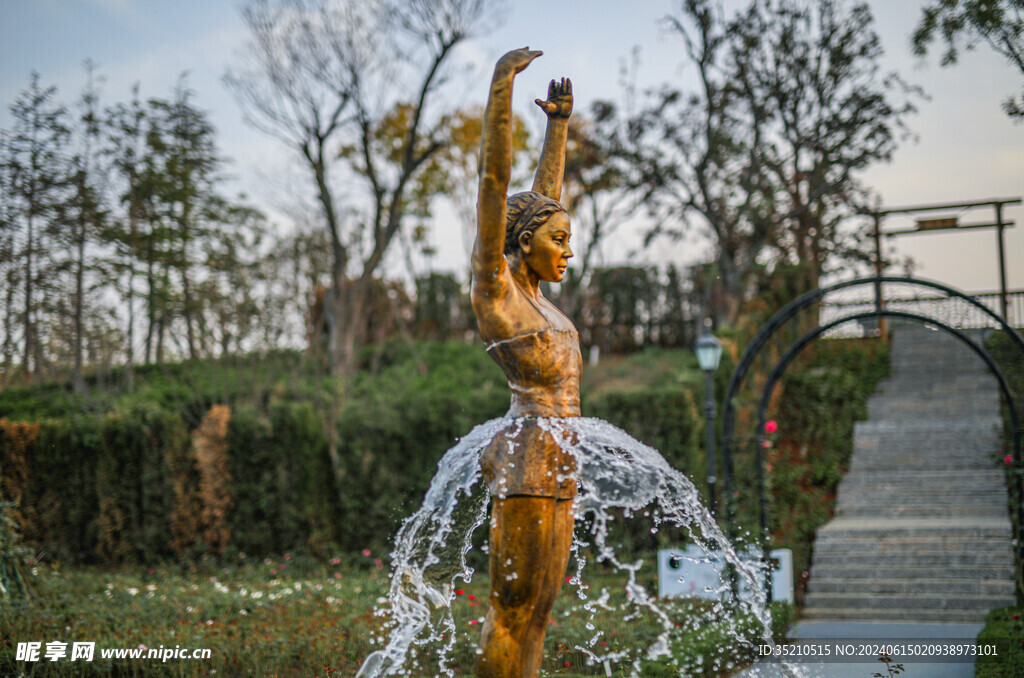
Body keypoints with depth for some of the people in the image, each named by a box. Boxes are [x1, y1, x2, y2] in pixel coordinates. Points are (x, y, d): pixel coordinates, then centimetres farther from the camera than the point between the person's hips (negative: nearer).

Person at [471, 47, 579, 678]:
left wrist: (560, 123, 34)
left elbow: (545, 197, 28)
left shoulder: (529, 291, 17)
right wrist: (502, 84, -14)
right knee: (512, 608, -5)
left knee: (537, 610, 9)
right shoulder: (493, 284, -5)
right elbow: (494, 178, -11)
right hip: (528, 458, -9)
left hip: (554, 466, 9)